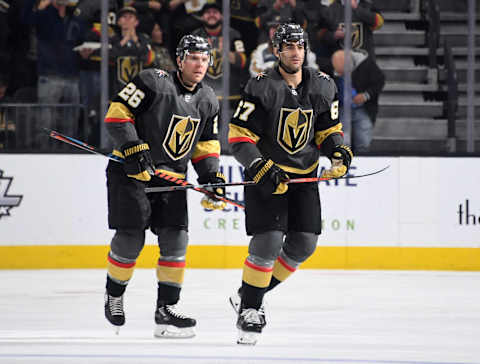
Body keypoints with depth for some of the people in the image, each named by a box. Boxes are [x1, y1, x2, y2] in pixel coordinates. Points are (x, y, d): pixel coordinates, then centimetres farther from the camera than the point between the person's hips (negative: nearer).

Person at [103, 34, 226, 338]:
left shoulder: (208, 101, 7)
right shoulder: (153, 82, -14)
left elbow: (206, 144, 15)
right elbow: (118, 113, -16)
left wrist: (213, 178, 2)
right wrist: (133, 150, -23)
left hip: (172, 177, 6)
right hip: (131, 171, -6)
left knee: (176, 239, -5)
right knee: (131, 238, -9)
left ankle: (166, 309, 1)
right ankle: (114, 295, 16)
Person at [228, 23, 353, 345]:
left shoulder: (322, 87, -1)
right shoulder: (262, 87, -15)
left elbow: (328, 128, 13)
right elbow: (239, 136, -14)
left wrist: (338, 150, -8)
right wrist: (261, 169, -24)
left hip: (304, 175, 5)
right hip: (266, 173, -5)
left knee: (304, 244, 1)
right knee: (269, 241, -16)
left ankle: (251, 296, 17)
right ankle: (249, 308, -2)